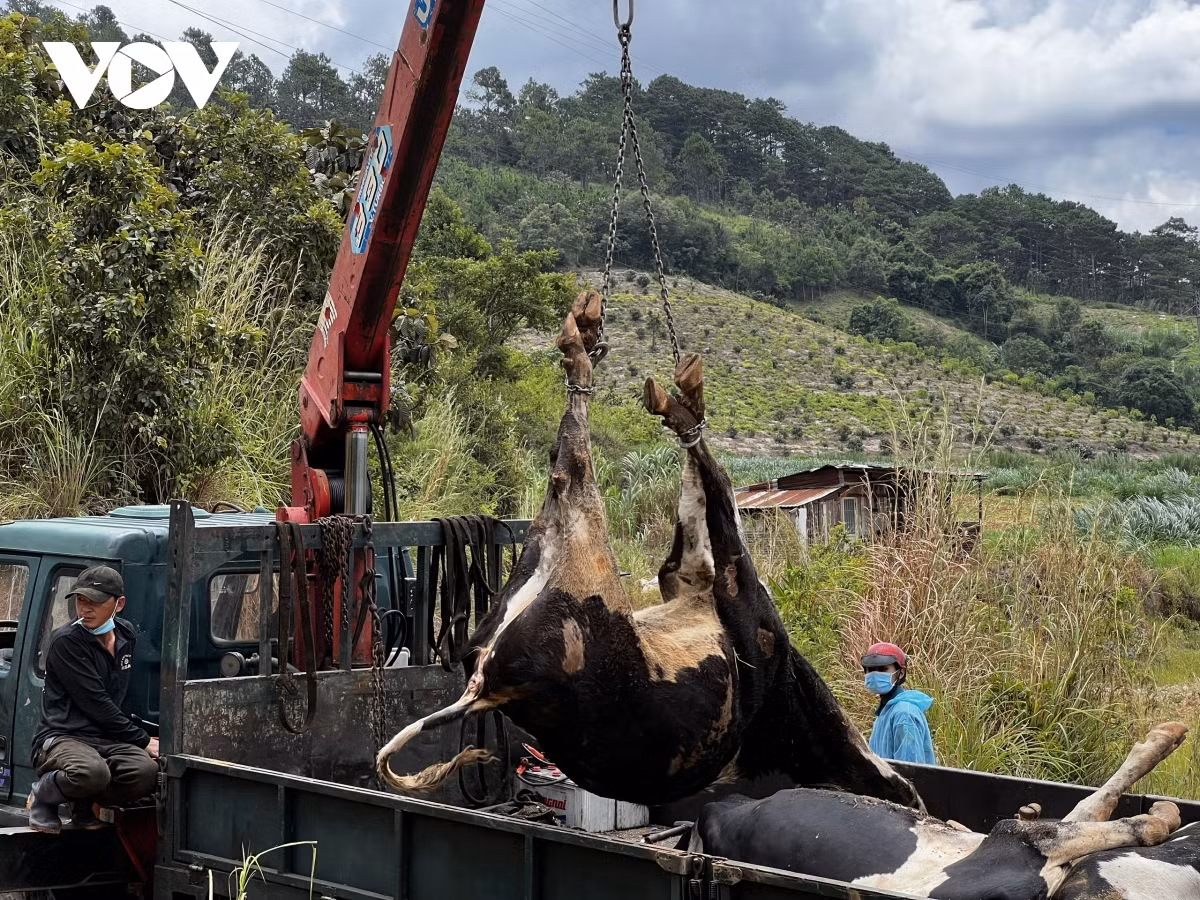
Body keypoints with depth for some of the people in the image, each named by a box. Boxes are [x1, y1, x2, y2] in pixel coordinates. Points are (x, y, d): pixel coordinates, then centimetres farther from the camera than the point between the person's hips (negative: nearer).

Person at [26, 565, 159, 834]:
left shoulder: (126, 637, 13)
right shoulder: (66, 641, -8)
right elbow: (96, 705, -13)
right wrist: (143, 741, -11)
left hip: (109, 741, 6)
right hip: (61, 738, -6)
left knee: (147, 772, -27)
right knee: (93, 772, -39)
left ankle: (84, 804, 3)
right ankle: (42, 795, -4)